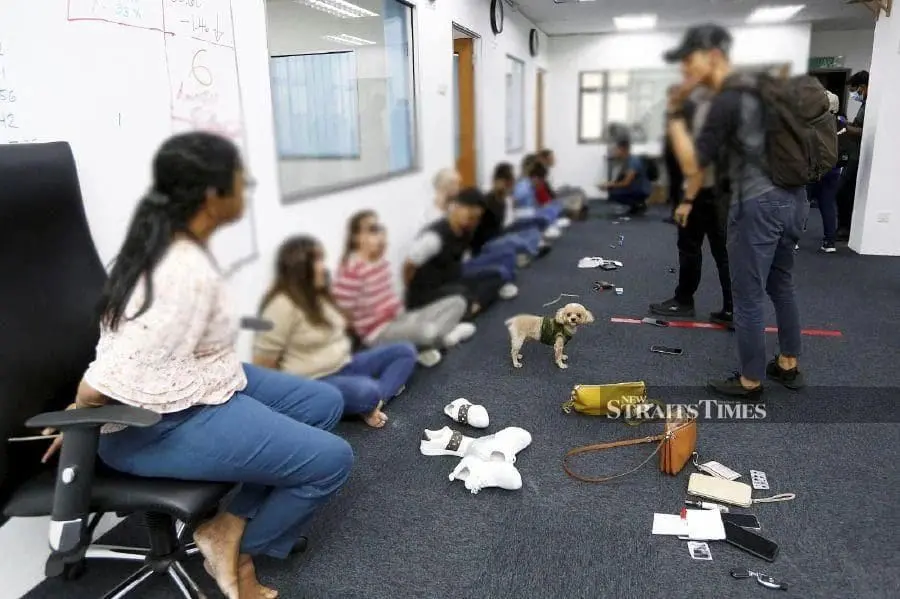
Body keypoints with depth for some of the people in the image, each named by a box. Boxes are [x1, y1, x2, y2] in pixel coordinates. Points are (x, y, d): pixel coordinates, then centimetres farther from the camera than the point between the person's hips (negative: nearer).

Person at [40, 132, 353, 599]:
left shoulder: (167, 243, 2)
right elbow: (107, 384, -29)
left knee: (324, 403, 11)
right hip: (162, 426, -10)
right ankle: (238, 546, 12)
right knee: (331, 460, -10)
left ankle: (233, 523, 9)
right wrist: (80, 420, -10)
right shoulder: (189, 273, -29)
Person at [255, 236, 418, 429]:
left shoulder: (319, 295, 10)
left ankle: (377, 400, -17)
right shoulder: (283, 305, -19)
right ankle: (372, 401, -3)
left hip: (343, 366, 10)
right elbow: (263, 362, -20)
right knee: (366, 391, -37)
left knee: (405, 351, 2)